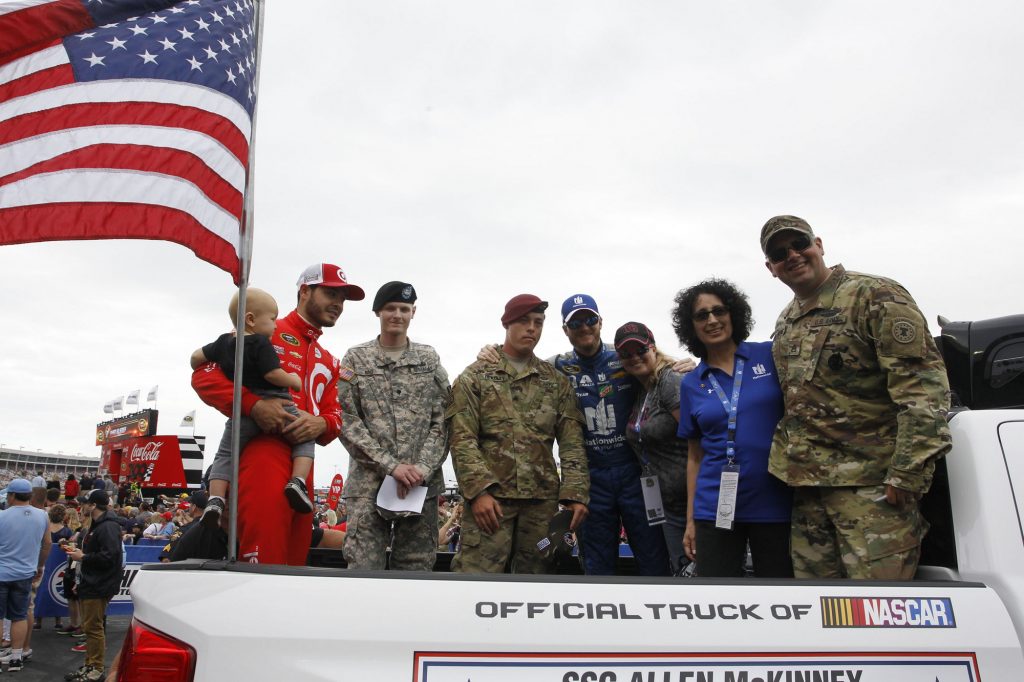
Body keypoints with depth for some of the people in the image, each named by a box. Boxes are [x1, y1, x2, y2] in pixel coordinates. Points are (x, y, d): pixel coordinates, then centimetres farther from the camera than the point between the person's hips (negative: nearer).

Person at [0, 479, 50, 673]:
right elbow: (46, 544, 10)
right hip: (24, 574, 4)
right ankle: (16, 657, 15)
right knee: (19, 616, 11)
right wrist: (40, 566, 23)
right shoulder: (42, 516, -1)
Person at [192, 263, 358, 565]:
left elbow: (335, 417, 19)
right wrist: (253, 405, -19)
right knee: (263, 559, -13)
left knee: (294, 561, 10)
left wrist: (321, 424, -6)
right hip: (264, 450, -7)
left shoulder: (329, 362, 26)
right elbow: (204, 374, -4)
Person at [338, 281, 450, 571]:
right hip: (368, 484, -1)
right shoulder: (355, 359, 6)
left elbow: (441, 421, 5)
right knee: (364, 568, -3)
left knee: (416, 567, 7)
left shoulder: (429, 359, 11)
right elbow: (347, 422, -2)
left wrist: (422, 468, -10)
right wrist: (391, 466, -11)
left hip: (423, 483, 2)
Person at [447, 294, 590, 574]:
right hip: (490, 496, -3)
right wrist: (478, 490, -15)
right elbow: (462, 440, -4)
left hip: (543, 500, 3)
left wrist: (576, 493, -4)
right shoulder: (475, 377, 5)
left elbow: (572, 442, 7)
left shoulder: (557, 381, 13)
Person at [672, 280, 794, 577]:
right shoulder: (691, 384, 6)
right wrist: (691, 519, 8)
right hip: (715, 509, 2)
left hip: (775, 504, -1)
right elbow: (695, 456, 10)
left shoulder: (772, 355, 0)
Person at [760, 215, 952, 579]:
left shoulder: (876, 296, -7)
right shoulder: (785, 323, 16)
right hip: (806, 484, 7)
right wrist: (784, 463, 19)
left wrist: (907, 473, -20)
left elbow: (923, 386, -15)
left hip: (872, 484, -7)